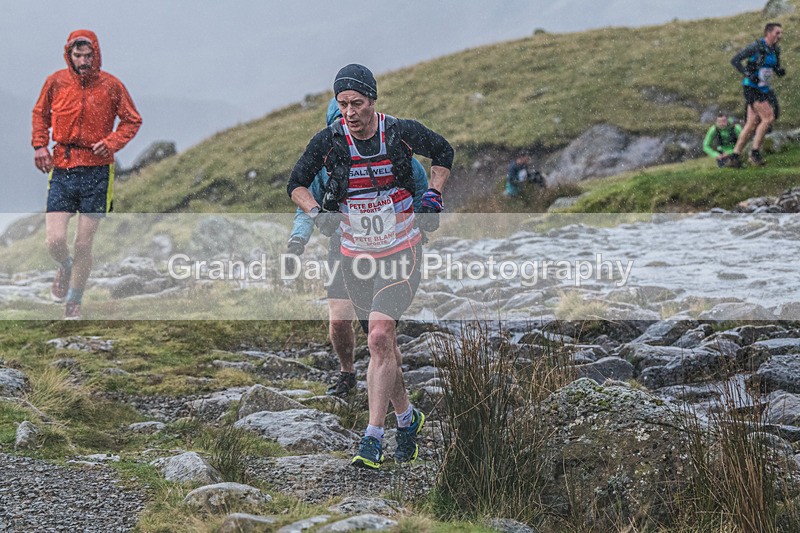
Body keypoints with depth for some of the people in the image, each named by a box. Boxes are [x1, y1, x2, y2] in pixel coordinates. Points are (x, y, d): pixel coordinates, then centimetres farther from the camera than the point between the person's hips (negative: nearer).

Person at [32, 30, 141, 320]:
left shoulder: (111, 85, -2)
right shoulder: (55, 82, 1)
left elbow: (132, 120, 9)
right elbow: (40, 113, 18)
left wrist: (112, 142, -8)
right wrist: (39, 145, 4)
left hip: (97, 171, -1)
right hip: (62, 169, 1)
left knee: (83, 245, 2)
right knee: (55, 241, -10)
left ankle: (74, 301, 22)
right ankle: (65, 268, 26)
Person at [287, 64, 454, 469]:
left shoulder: (401, 133, -12)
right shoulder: (328, 141, -8)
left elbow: (443, 152, 8)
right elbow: (296, 184, 4)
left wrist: (433, 197, -2)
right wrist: (316, 212, -14)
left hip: (401, 252, -3)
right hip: (356, 256, 3)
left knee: (380, 337, -19)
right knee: (382, 345, 11)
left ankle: (373, 438, -16)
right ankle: (407, 418, 33)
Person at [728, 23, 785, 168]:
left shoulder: (776, 50, 8)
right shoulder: (756, 47, -15)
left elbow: (776, 69, 17)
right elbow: (735, 60, -15)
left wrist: (780, 71, -7)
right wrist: (748, 75, -24)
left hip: (764, 89, 8)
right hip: (752, 88, -8)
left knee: (752, 124, 6)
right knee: (768, 117, -16)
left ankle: (734, 156, 12)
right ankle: (755, 152, -7)